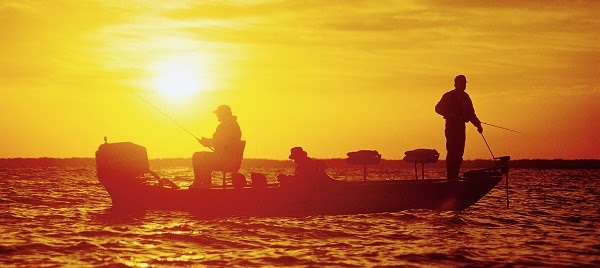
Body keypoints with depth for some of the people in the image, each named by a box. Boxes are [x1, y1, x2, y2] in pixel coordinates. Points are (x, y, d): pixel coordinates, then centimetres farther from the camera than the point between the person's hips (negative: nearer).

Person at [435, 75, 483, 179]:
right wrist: (450, 115, -22)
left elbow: (470, 113, 20)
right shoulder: (449, 96, -2)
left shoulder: (465, 97, 17)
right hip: (451, 126, -6)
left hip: (460, 127, 6)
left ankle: (455, 177, 7)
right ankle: (451, 178, -13)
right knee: (452, 152, -12)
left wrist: (478, 124, 9)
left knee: (459, 153, 3)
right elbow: (438, 108, -9)